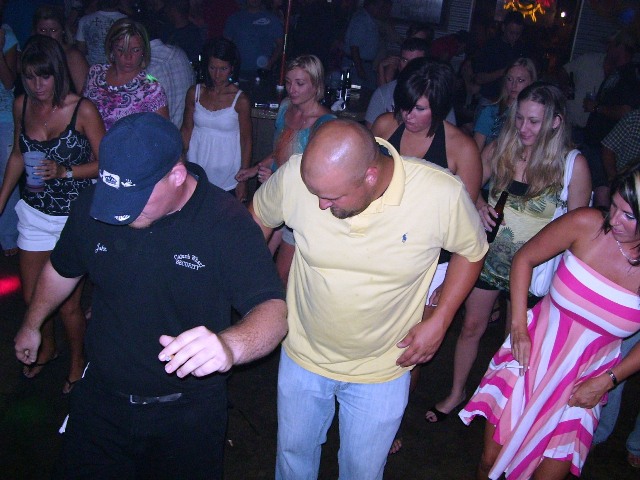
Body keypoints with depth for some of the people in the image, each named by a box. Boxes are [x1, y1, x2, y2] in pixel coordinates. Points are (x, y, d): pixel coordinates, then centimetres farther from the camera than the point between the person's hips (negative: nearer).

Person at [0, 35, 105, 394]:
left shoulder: (83, 110, -14)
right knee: (32, 296, 16)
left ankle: (78, 360, 29)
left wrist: (64, 171, -24)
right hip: (34, 213, 5)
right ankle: (48, 348, 45)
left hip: (75, 216, -5)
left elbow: (104, 163, -10)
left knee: (67, 304, 1)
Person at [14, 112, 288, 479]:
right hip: (101, 399, 4)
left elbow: (274, 310, -29)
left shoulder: (227, 223, -22)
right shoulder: (93, 206, -7)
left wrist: (230, 345, -51)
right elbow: (62, 270, 13)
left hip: (189, 413, -3)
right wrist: (32, 324, 27)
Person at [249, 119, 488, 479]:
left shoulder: (444, 193, -27)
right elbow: (259, 217, -1)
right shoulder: (296, 175, -24)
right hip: (304, 356, 2)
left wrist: (440, 321, -11)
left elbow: (472, 251, -6)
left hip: (382, 369, -1)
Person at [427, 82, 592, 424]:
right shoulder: (501, 147, -6)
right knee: (472, 327, 15)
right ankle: (457, 393, 37)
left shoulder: (573, 165, -15)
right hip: (489, 255, 3)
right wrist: (480, 205, -15)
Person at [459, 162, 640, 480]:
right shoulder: (587, 224, -18)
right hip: (531, 353, 0)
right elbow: (525, 258, -4)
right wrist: (518, 326, -8)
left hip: (582, 381, 0)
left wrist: (606, 381, -6)